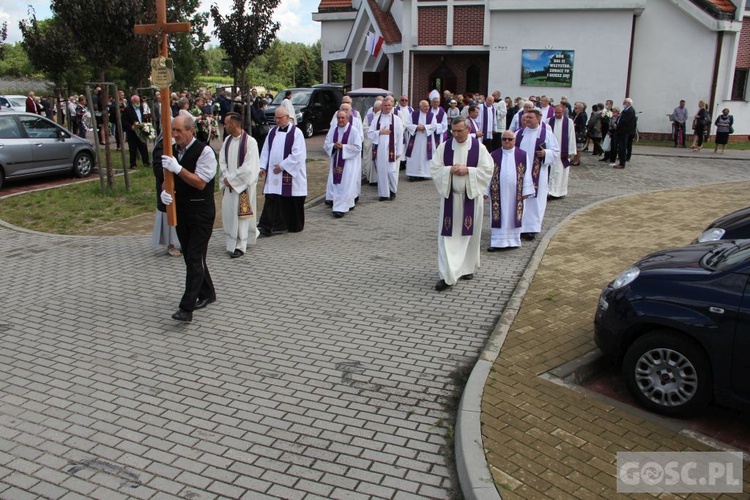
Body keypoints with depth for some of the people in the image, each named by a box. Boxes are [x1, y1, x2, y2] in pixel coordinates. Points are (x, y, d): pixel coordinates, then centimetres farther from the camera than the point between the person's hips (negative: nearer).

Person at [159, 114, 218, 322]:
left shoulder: (205, 151, -13)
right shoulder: (173, 151, 8)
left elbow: (200, 183, -18)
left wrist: (178, 168, -26)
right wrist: (164, 192, -7)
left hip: (201, 212, -8)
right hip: (180, 210, 8)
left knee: (195, 258, -9)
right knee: (190, 256, 15)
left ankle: (187, 307, -10)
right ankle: (206, 294, 32)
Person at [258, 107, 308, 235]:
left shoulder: (296, 133, -7)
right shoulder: (272, 132, 10)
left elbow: (298, 154, -14)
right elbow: (266, 150, 12)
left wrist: (282, 166, -14)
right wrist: (263, 166, 0)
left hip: (291, 174, -4)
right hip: (273, 174, 4)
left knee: (291, 200, 5)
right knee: (271, 199, -3)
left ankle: (295, 226, 21)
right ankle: (268, 227, -6)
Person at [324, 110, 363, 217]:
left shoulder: (354, 131, -7)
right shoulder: (333, 130, 8)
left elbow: (357, 147, -10)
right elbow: (326, 145, 8)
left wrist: (343, 147, -17)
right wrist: (334, 146, -13)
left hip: (349, 161, -5)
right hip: (336, 162, 5)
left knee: (346, 185, -8)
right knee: (336, 185, 6)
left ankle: (341, 208, -9)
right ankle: (349, 204, 20)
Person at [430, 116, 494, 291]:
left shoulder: (479, 147, -4)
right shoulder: (444, 147, 0)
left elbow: (487, 170, -6)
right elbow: (434, 169, -1)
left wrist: (467, 170, -18)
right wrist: (450, 170, -18)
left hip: (471, 196, 0)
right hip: (450, 196, 0)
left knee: (470, 233, 10)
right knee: (448, 235, -4)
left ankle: (467, 268, 31)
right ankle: (447, 275, -4)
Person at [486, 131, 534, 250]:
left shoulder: (522, 155, 1)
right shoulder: (494, 155, 2)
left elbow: (526, 174, 3)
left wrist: (526, 191, 0)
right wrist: (485, 191, 0)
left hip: (515, 193, 0)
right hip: (498, 193, 0)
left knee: (513, 215, 8)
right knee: (499, 216, 1)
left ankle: (513, 240, 19)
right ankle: (497, 242, 5)